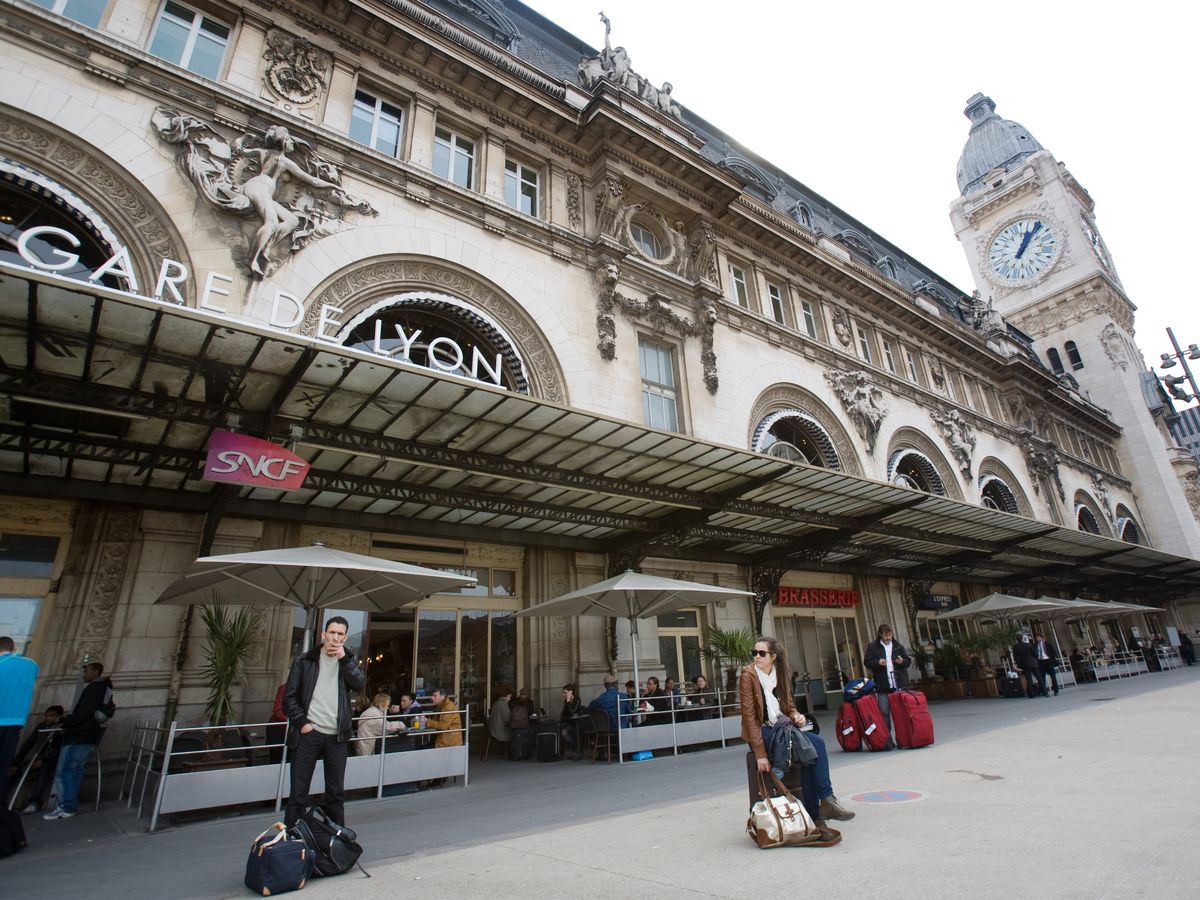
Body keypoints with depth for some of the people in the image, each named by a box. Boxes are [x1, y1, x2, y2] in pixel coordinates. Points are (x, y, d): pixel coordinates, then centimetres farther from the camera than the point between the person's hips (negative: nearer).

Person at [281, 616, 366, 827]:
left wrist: (343, 659, -17)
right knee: (298, 793, 3)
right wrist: (302, 723, -9)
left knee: (336, 792, 12)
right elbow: (289, 697, 1)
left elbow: (360, 685, -9)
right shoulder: (304, 660, 2)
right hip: (308, 733, -2)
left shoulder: (349, 660, 7)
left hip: (337, 736, 2)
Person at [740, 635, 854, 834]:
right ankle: (815, 814, -15)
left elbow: (788, 704, 17)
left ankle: (825, 800, -15)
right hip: (762, 732, -6)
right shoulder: (748, 674, -11)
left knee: (817, 742, -20)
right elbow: (749, 716, -15)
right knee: (808, 750, -23)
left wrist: (796, 715, -8)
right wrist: (760, 753, -21)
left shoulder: (781, 674, 8)